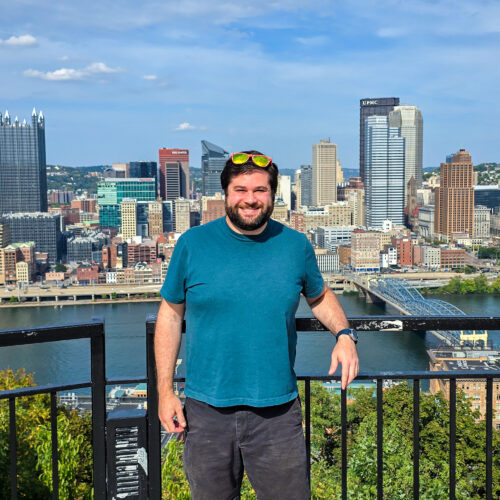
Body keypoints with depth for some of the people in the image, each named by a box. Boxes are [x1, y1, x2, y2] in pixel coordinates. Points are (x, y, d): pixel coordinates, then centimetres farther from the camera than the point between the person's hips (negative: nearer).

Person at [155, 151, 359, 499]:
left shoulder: (295, 245, 1)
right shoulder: (193, 244, -3)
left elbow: (319, 296, 17)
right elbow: (171, 314, 3)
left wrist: (344, 334, -3)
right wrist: (165, 390, -1)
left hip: (278, 412, 0)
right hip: (207, 411, 0)